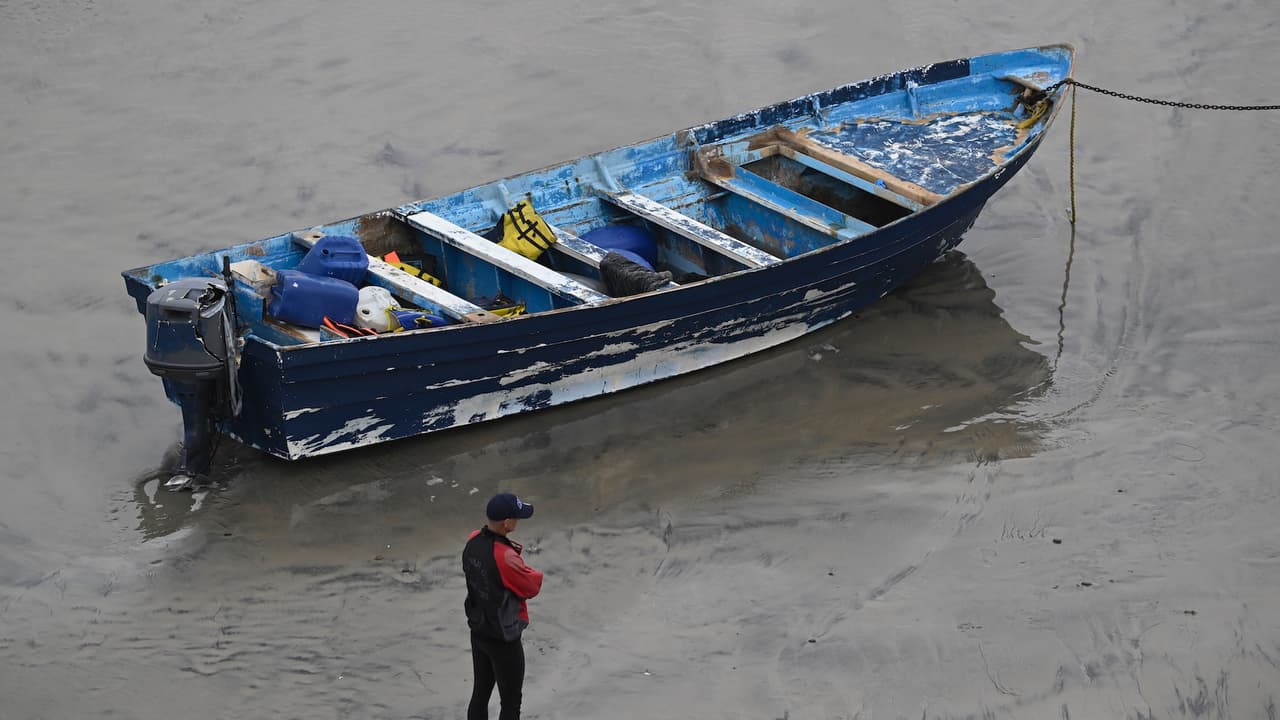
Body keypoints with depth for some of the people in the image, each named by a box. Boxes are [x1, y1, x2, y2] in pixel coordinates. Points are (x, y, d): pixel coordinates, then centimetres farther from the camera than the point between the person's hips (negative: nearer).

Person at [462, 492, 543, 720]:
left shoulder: (473, 542, -6)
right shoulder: (506, 558, -31)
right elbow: (532, 587, -16)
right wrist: (534, 575, 3)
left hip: (478, 632, 8)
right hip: (503, 640, -8)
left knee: (480, 693, 20)